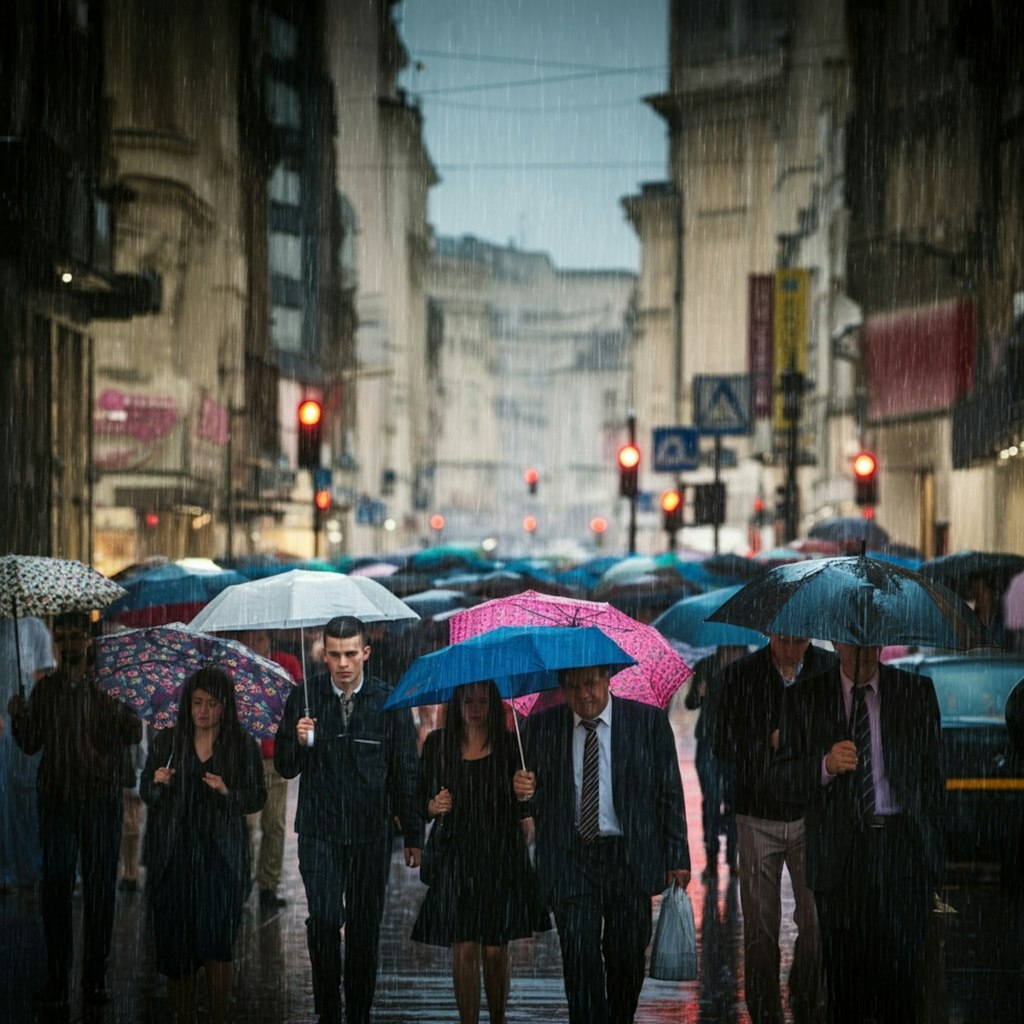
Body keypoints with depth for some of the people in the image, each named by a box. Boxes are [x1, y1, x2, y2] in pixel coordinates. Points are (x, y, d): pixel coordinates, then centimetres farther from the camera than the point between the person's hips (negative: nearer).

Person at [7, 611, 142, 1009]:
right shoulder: (46, 688, 10)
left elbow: (134, 734, -5)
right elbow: (30, 744, 11)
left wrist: (119, 705, -22)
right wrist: (18, 716, -8)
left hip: (102, 800, -1)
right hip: (57, 798, 1)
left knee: (100, 889, 1)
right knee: (55, 886, -1)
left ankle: (95, 979, 7)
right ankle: (56, 979, 2)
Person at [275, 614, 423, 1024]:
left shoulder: (389, 702, -2)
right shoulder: (304, 698, 0)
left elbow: (405, 772, 4)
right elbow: (285, 768, 5)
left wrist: (413, 836, 4)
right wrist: (298, 741, -18)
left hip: (371, 835, 0)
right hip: (319, 832, 0)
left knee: (365, 928, 6)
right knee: (324, 920, -11)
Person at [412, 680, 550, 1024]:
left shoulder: (509, 744, 1)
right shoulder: (438, 744, 4)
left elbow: (521, 809, 3)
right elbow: (422, 800, 9)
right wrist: (434, 806, -12)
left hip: (502, 857, 0)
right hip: (456, 857, 0)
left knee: (495, 950, 3)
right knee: (464, 950, -5)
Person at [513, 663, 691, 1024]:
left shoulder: (649, 722, 0)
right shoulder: (540, 728, 3)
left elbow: (669, 793, 3)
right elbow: (533, 804, 8)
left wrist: (677, 858, 1)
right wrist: (524, 792, -17)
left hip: (630, 859, 0)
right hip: (569, 859, 0)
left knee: (627, 958, 8)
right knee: (579, 959, -6)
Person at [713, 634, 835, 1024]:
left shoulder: (831, 668, 1)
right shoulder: (741, 675, 0)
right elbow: (724, 747, -1)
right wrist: (770, 741, -16)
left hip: (812, 815, 0)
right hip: (758, 816, 0)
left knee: (817, 921, -1)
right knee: (760, 927, 4)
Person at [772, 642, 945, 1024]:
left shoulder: (917, 691, 7)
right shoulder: (804, 698, 5)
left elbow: (934, 774, 8)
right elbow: (781, 779, 1)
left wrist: (931, 846, 4)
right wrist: (826, 766, -18)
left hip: (903, 849, 0)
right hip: (839, 852, 0)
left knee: (900, 969, -6)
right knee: (845, 974, 3)